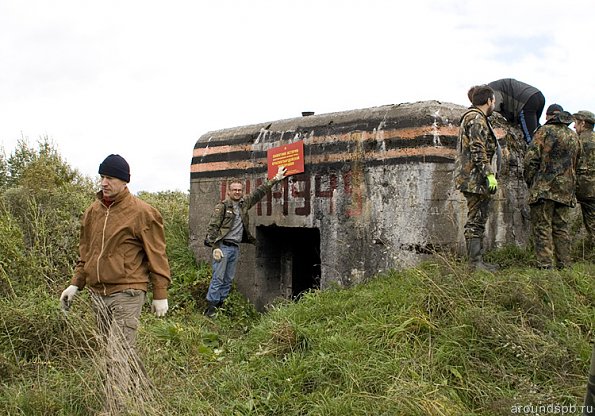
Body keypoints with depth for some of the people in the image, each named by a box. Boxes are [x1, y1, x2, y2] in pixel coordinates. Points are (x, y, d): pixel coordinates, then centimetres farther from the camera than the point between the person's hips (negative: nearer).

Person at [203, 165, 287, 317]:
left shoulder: (244, 203, 12)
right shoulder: (222, 206, -5)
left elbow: (259, 192, 18)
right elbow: (212, 227, -9)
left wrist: (275, 179, 18)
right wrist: (215, 247, -16)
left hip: (235, 247, 6)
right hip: (222, 246, -6)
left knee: (228, 279, 9)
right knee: (218, 278, -7)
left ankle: (220, 304, 17)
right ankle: (211, 306, -2)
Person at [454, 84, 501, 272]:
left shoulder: (474, 117, 22)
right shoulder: (477, 119, -11)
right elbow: (478, 151, -19)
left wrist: (488, 173, 28)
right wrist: (490, 174, -21)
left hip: (472, 177, 11)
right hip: (475, 176, -11)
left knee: (478, 219, 12)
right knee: (476, 219, -8)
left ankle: (476, 260, 16)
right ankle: (475, 262, -5)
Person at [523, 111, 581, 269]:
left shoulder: (545, 131, -3)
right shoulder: (574, 136, 14)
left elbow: (531, 158, -9)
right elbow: (575, 164, 19)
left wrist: (529, 180, 1)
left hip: (544, 187, -5)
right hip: (566, 189, 5)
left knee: (542, 227, -3)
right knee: (561, 228, 11)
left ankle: (545, 265, -8)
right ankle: (564, 265, 12)